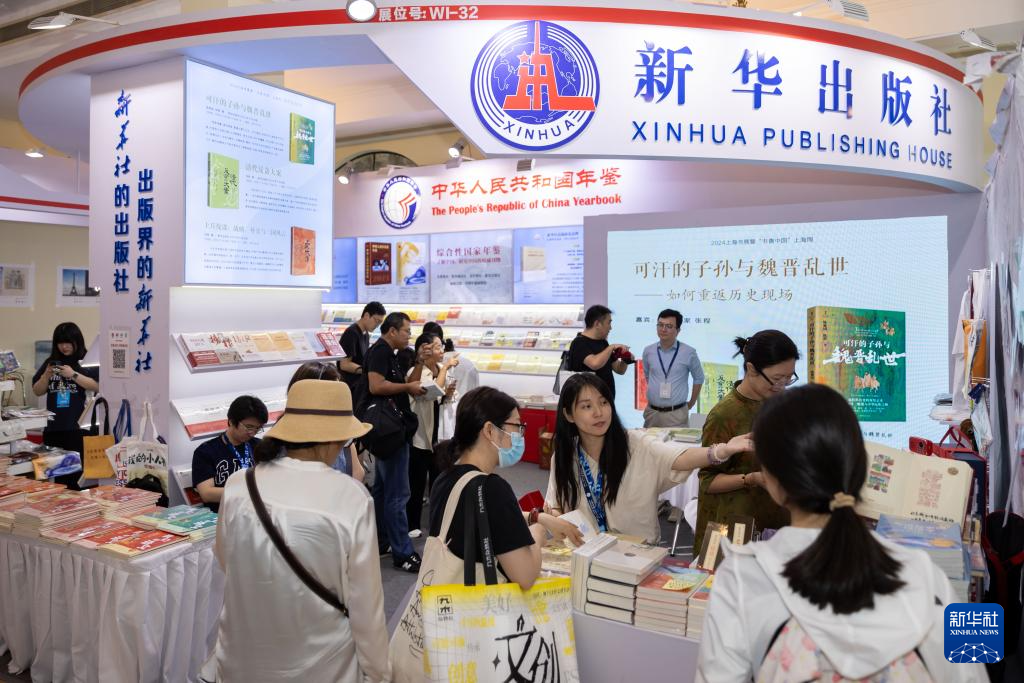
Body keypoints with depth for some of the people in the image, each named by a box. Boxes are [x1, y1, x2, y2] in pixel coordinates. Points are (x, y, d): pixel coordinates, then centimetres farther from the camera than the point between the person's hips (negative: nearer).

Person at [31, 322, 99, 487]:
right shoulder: (51, 362, 13)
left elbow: (98, 386, -11)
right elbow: (37, 391, 15)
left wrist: (74, 375, -16)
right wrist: (46, 376, -2)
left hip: (79, 426, -5)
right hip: (53, 427, 5)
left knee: (79, 474, -6)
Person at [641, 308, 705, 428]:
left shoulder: (688, 352, -5)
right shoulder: (648, 351, 2)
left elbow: (699, 378, 9)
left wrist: (692, 402, 14)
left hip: (677, 413, -3)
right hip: (651, 412, 3)